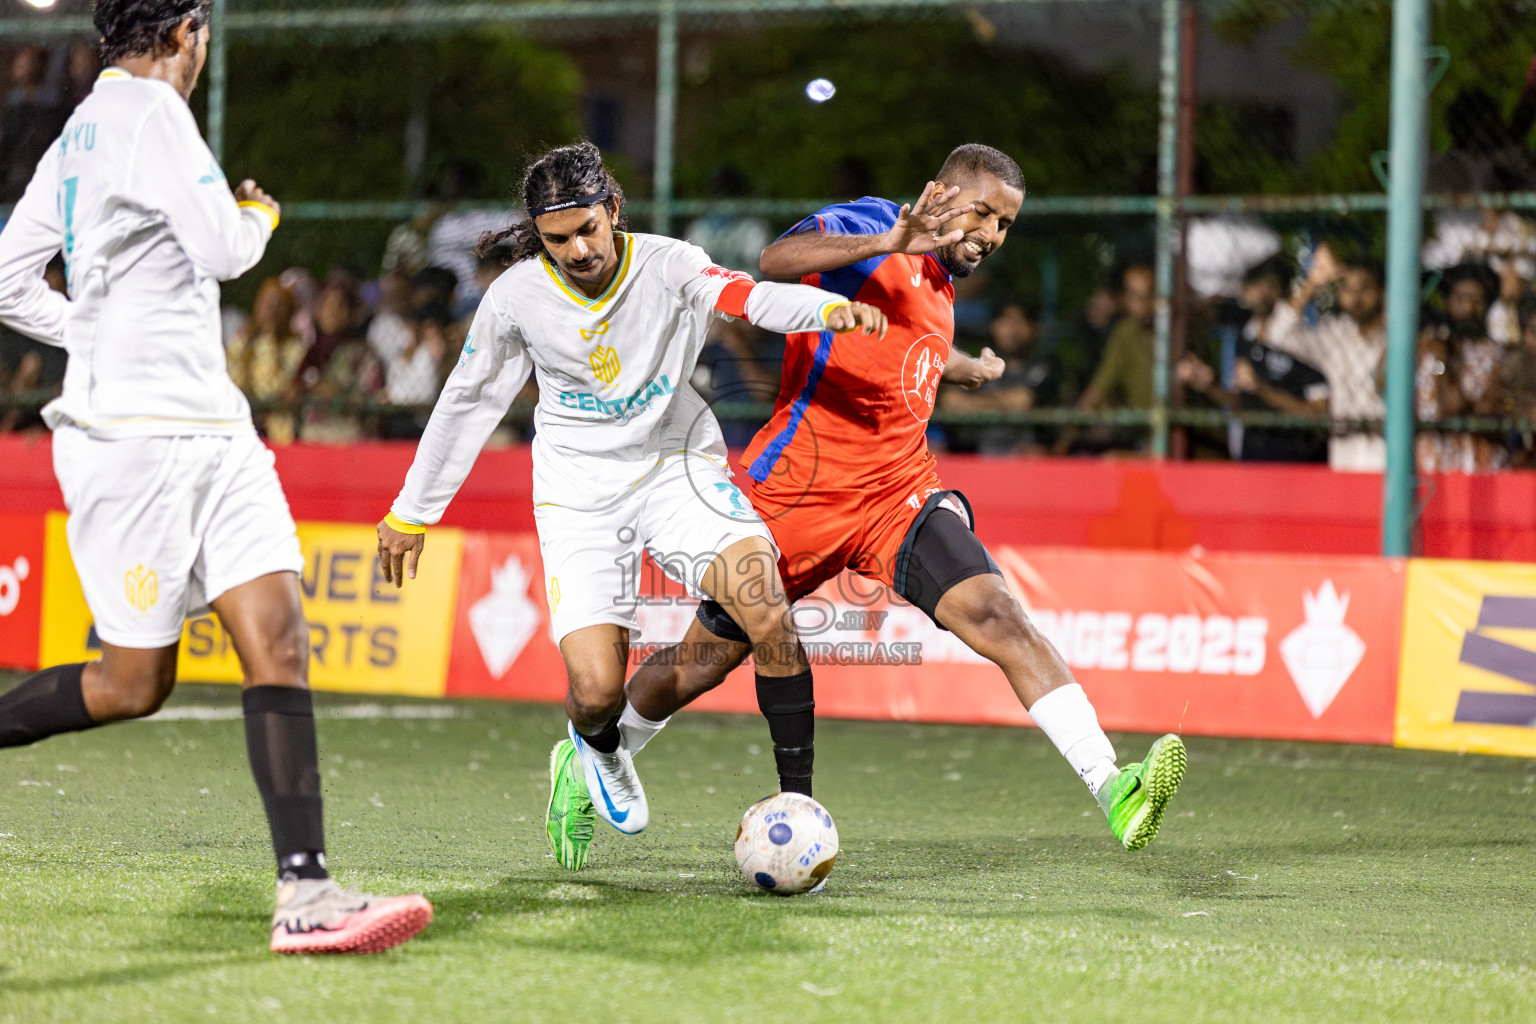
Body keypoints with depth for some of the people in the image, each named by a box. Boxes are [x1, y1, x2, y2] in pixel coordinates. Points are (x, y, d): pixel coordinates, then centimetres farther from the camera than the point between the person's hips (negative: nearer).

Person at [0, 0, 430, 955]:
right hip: (134, 436, -9)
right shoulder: (148, 108, -10)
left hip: (210, 429, 9)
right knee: (136, 682, -2)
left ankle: (305, 893, -15)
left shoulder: (83, 129, 17)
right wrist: (260, 216, 6)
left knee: (280, 638, -6)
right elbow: (224, 250, -15)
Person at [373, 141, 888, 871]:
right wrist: (411, 513, 14)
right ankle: (594, 758, 26)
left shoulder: (665, 265, -13)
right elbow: (468, 401, 7)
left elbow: (748, 297, -33)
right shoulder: (516, 298, -8)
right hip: (579, 493, 0)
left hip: (676, 466, 0)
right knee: (596, 690, -14)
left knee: (766, 608, -26)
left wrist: (829, 310, -54)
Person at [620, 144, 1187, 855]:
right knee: (703, 662, 9)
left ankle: (1111, 790, -31)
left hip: (900, 490, 5)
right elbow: (776, 261, -32)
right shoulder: (863, 227, -9)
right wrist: (886, 243, -44)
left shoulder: (940, 282, 14)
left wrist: (972, 368, 51)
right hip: (796, 491, -5)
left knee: (994, 613, -19)